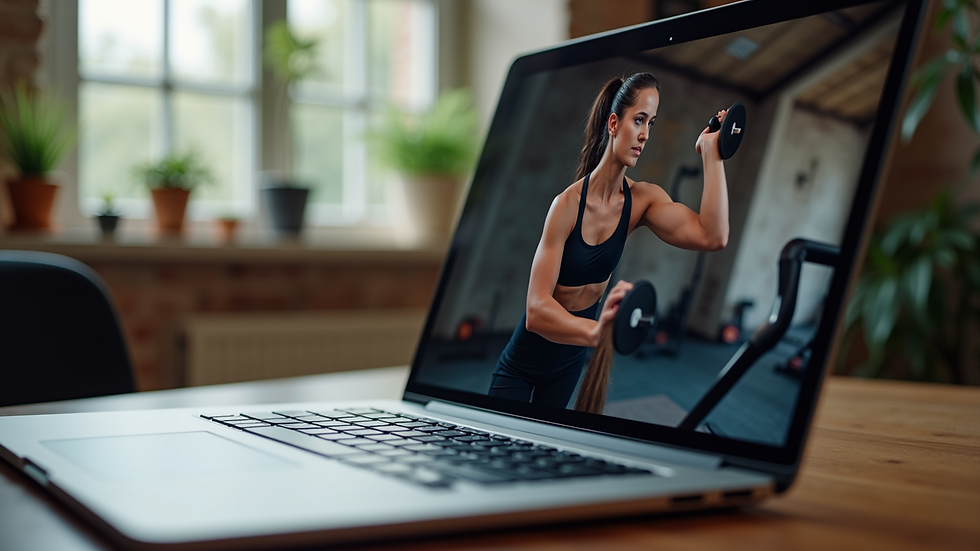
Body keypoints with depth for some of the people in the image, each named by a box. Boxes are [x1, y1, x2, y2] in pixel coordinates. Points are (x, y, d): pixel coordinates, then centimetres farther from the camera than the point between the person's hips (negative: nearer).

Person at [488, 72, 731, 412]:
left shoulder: (643, 200, -12)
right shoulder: (568, 205, -29)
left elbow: (712, 236, -29)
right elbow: (536, 310, -37)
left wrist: (711, 152, -27)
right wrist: (596, 332, -56)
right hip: (522, 366, -5)